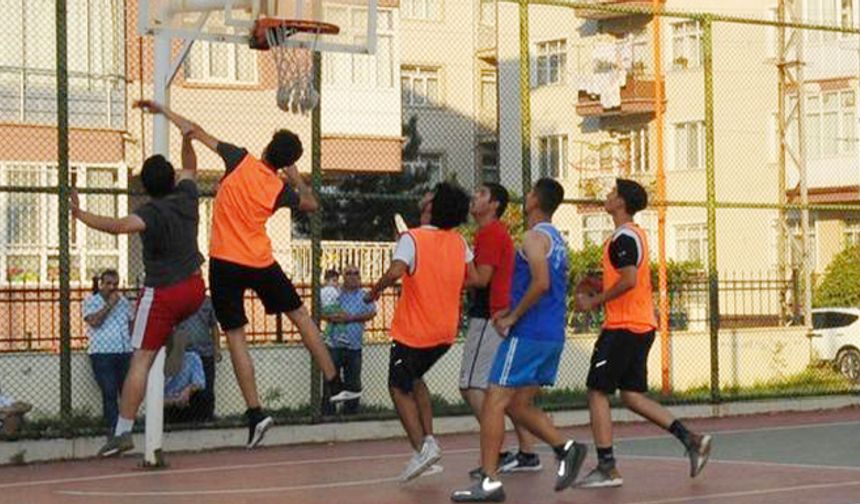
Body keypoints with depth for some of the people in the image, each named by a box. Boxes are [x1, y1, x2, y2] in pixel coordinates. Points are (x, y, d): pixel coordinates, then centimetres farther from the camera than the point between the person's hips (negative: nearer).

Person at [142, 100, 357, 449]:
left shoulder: (241, 161, -7)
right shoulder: (280, 189, -2)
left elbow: (198, 132, 0)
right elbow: (312, 204, 18)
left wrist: (163, 110, 8)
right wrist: (295, 177, 20)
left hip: (225, 264, -1)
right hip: (261, 263, 1)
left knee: (235, 336, 3)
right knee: (301, 316, 18)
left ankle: (255, 412, -5)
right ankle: (334, 385, 21)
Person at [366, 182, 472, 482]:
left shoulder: (412, 238, -16)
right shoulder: (459, 242, 3)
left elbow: (395, 271, -30)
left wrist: (375, 291, -13)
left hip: (413, 333, -6)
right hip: (446, 333, 6)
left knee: (399, 388, 9)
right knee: (414, 379, 26)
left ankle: (422, 447, -7)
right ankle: (428, 439, 12)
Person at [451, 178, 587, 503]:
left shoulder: (534, 237, -10)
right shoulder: (557, 240, 19)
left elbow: (541, 283, -23)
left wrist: (511, 318, -14)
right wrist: (513, 313, 18)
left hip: (528, 334, -9)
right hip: (553, 336, 9)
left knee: (494, 402, -6)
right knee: (519, 405, 15)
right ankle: (566, 449, 1)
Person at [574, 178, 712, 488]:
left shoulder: (623, 238, -14)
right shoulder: (636, 234, 17)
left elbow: (629, 280, -24)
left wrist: (594, 302, -15)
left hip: (623, 327, -10)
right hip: (642, 325, 10)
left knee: (597, 392, -3)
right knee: (632, 395, 12)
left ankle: (607, 469, -4)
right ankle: (691, 440, 6)